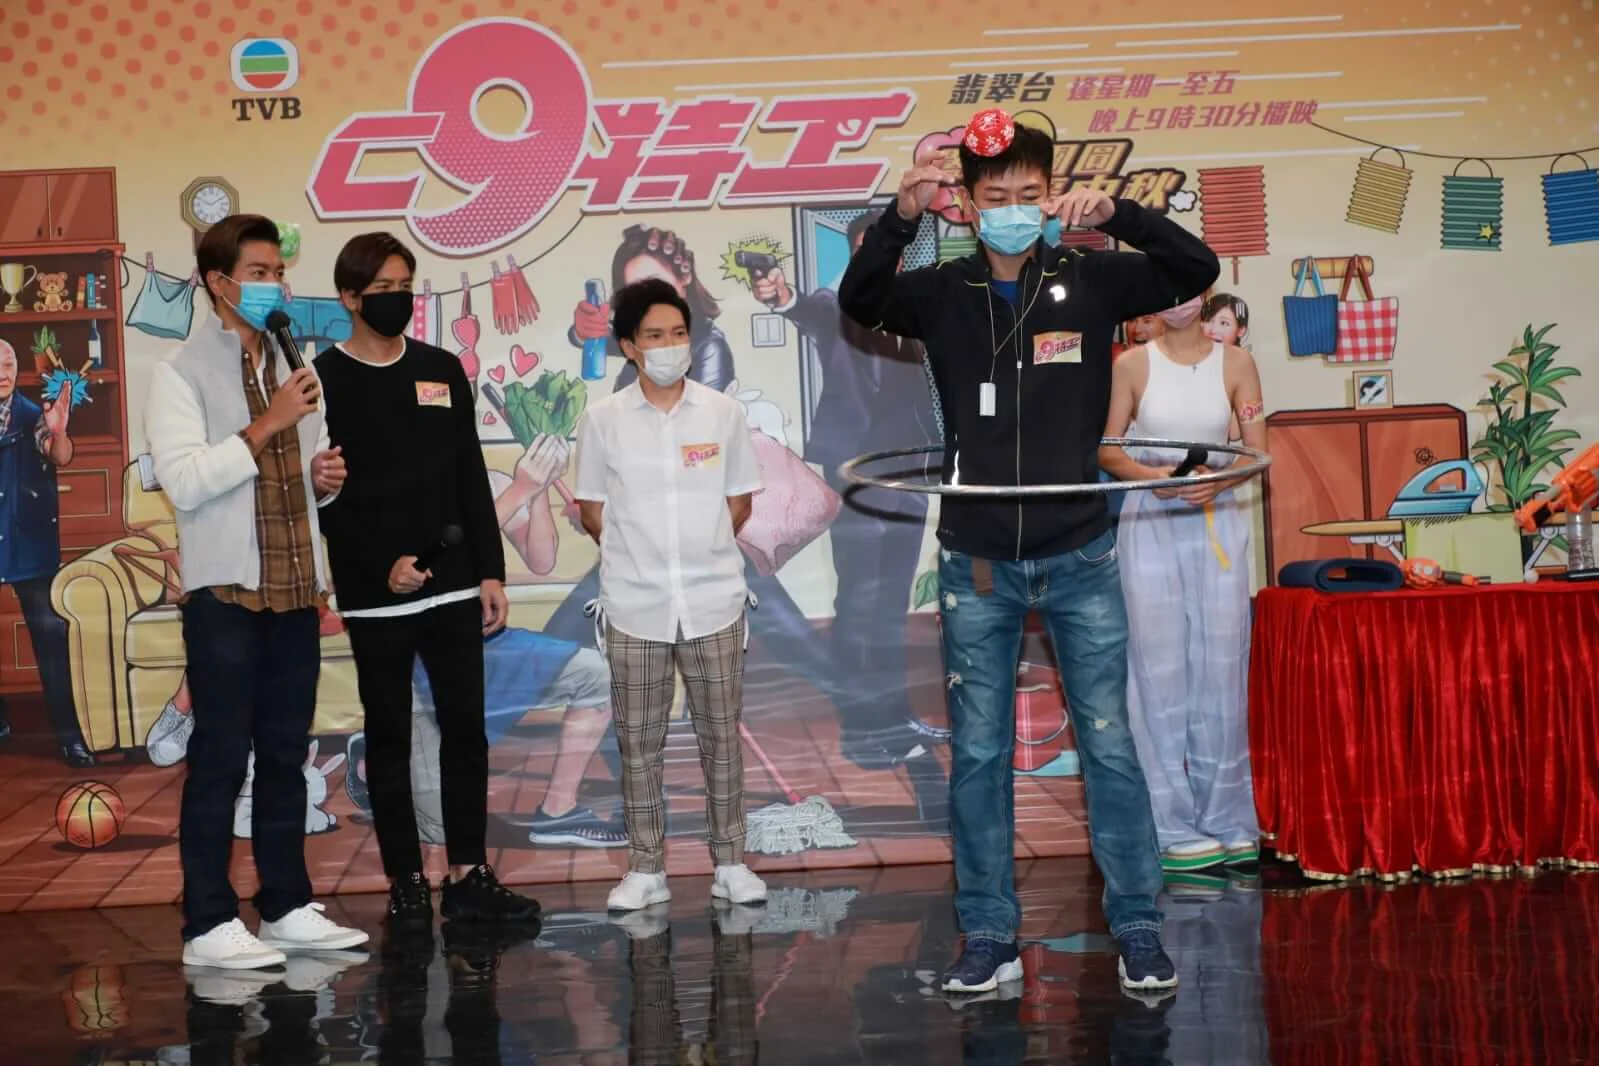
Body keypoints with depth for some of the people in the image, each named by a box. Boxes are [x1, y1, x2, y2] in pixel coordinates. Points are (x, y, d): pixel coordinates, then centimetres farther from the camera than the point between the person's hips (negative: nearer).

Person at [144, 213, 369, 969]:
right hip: (225, 591, -6)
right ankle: (209, 925, 1)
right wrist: (267, 425, -19)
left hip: (295, 589, 6)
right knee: (221, 759, -4)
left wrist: (326, 478, 1)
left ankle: (287, 907, 18)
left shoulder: (293, 367, 15)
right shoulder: (181, 374, -4)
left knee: (286, 755, 10)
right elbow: (183, 482, -17)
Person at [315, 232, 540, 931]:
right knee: (389, 738, 4)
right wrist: (382, 566, -15)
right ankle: (405, 882, 10)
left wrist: (490, 572, 6)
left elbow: (472, 480, 11)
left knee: (466, 729, 3)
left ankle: (469, 876, 9)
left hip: (453, 586, 4)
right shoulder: (326, 381, -2)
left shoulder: (442, 370, 11)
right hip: (375, 595, -4)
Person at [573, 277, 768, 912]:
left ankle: (731, 864, 17)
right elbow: (592, 510, 6)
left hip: (714, 601, 1)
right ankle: (645, 870, 15)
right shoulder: (602, 420, -2)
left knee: (721, 736, 7)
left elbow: (740, 501, 9)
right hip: (634, 606, 0)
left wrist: (700, 553, 5)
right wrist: (640, 559, 3)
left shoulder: (723, 412, 1)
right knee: (638, 741, 6)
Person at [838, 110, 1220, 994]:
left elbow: (1198, 269, -10)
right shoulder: (943, 293, 1)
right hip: (976, 563, 1)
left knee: (1108, 744, 3)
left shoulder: (1091, 281, 0)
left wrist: (1117, 215, -25)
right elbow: (858, 301, -15)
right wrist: (899, 219, -31)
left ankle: (1138, 929, 14)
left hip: (1080, 556, -1)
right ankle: (989, 938, 17)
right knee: (978, 754, 7)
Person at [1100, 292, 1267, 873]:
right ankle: (1174, 827, 2)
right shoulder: (1133, 365, 2)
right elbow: (1107, 450, 0)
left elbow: (1259, 450, 1)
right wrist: (1155, 476, -17)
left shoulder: (1235, 363, 4)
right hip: (1151, 524, -1)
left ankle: (1228, 822, 10)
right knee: (1160, 667, -3)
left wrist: (1220, 478, -17)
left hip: (1218, 524, 1)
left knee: (1221, 668, 1)